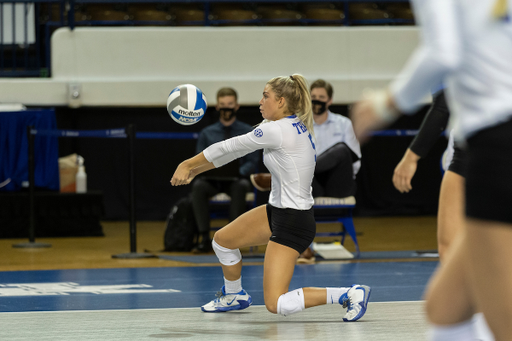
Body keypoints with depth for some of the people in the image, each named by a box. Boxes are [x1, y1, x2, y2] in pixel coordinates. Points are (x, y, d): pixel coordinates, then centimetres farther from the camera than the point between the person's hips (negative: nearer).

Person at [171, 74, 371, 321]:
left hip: (293, 223, -10)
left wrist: (187, 165, 1)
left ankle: (349, 294, -7)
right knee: (222, 240, 22)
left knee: (276, 305, -11)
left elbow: (229, 148, -11)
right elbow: (233, 150, 11)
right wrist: (194, 169, 13)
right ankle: (234, 296, 45)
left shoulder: (276, 130, -23)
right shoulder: (295, 124, 5)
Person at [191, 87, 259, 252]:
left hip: (237, 179, -1)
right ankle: (204, 238, -32)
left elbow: (252, 162, 2)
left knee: (240, 186, -38)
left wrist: (239, 172, -18)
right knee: (198, 185, -33)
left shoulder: (248, 132, 9)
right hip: (212, 180, 1)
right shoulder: (206, 133, 13)